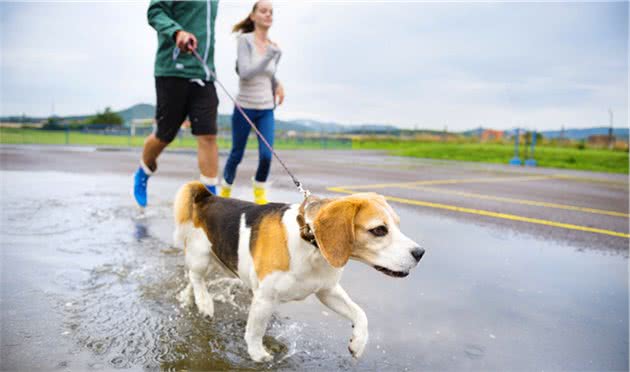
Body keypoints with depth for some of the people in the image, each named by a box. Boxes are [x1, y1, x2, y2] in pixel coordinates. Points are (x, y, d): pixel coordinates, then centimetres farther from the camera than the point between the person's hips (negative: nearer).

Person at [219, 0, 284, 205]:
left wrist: (277, 85, 4)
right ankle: (225, 188, 34)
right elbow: (245, 74, -21)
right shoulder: (245, 40, -10)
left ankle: (259, 191, 16)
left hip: (266, 110, 3)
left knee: (266, 154, -10)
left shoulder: (275, 49, 5)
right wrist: (270, 56, -26)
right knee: (237, 155, 7)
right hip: (244, 108, -3)